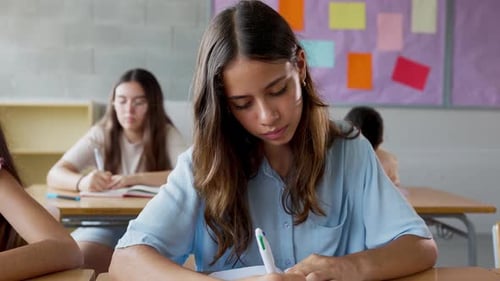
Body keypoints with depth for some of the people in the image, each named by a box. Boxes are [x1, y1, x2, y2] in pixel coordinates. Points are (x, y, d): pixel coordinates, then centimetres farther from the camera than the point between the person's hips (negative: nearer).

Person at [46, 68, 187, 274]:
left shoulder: (167, 134, -1)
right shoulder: (100, 134, 1)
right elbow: (55, 175, -7)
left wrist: (135, 179, -28)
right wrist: (82, 182, -30)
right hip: (106, 223, 1)